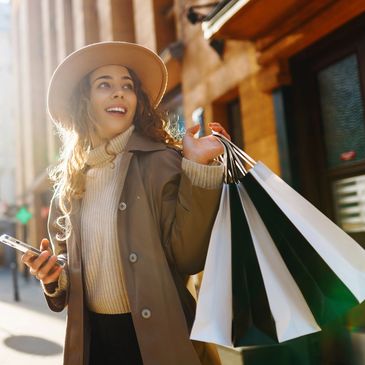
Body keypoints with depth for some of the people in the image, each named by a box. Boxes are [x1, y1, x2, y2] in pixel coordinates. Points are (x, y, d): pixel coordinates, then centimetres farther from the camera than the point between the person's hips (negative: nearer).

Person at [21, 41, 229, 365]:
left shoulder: (162, 162, -10)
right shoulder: (70, 179, 4)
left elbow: (187, 258, -17)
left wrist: (198, 167, -23)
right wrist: (53, 278, -6)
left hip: (157, 335, -4)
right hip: (92, 335, 5)